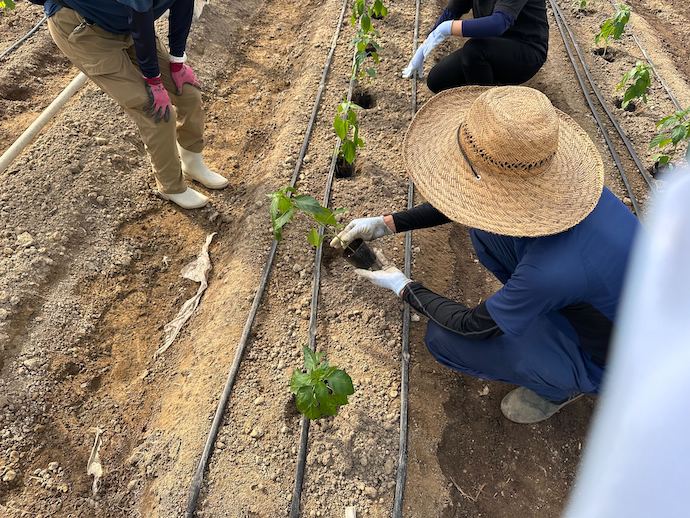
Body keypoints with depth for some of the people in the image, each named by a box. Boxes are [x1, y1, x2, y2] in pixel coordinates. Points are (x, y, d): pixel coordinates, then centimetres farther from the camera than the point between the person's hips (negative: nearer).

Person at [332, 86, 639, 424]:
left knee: (444, 337, -16)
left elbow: (475, 325, -22)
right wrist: (387, 223, -5)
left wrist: (404, 287, -8)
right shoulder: (559, 174, -20)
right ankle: (542, 311, 11)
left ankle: (564, 384, 6)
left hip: (607, 358, -6)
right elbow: (476, 202, -2)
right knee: (486, 228, -6)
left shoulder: (552, 270, -41)